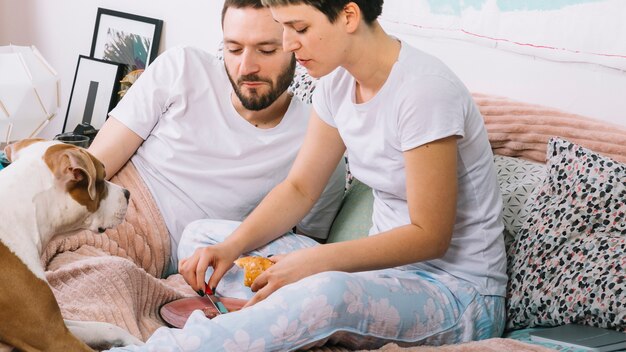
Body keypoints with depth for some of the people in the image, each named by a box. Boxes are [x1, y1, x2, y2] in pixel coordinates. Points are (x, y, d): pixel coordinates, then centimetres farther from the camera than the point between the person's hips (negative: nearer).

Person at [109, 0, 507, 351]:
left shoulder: (424, 89, -22)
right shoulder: (339, 81, 2)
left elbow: (430, 235, -20)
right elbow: (300, 189, 8)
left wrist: (314, 260, -26)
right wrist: (232, 246, -9)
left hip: (459, 293, -8)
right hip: (388, 266, 8)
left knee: (328, 293, -42)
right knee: (201, 235, 1)